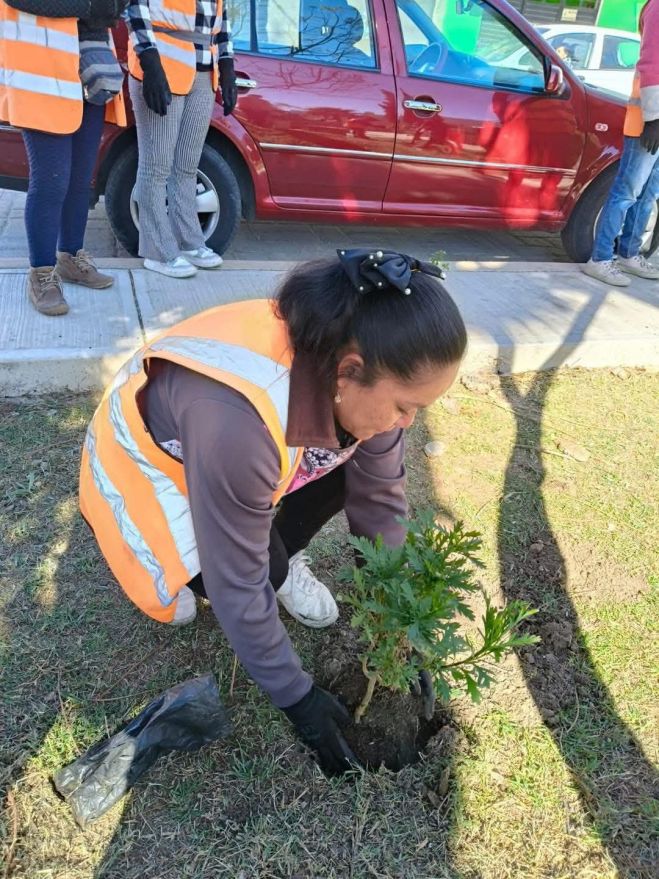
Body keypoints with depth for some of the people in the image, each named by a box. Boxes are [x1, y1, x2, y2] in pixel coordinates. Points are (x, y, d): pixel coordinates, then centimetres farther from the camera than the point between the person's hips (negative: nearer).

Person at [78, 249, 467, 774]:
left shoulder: (354, 373, -22)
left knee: (360, 464, -15)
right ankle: (175, 576, 6)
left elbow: (381, 501, -12)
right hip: (145, 469, -5)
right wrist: (296, 698, -19)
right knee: (251, 570, -26)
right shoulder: (235, 420, -43)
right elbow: (237, 585, -32)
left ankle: (283, 561, 7)